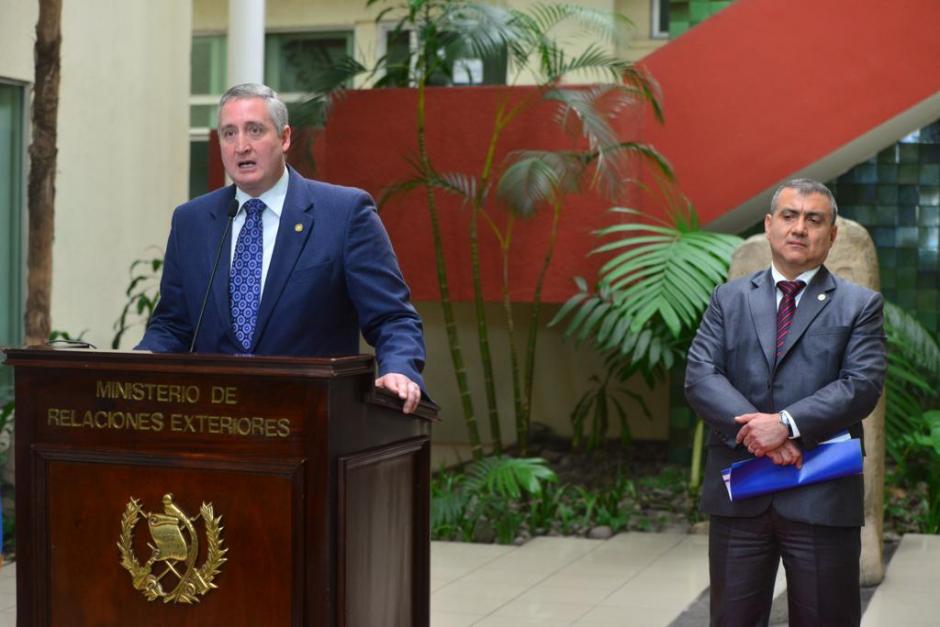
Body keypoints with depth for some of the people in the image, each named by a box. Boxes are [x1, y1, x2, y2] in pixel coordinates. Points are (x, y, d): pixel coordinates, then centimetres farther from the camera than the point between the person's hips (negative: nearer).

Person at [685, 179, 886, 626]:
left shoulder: (859, 305, 5)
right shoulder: (729, 299, 11)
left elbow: (863, 385, -8)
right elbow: (699, 376, -1)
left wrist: (786, 423, -20)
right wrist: (753, 428, -17)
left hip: (821, 499, -2)